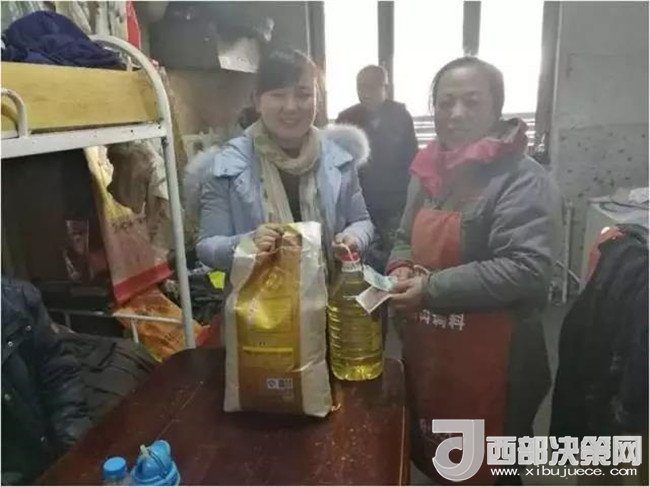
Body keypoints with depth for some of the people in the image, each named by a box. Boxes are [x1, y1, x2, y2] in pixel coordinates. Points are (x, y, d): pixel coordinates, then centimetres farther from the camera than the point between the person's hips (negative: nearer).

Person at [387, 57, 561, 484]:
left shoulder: (523, 180, -15)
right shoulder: (428, 171, 7)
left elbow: (527, 269, -25)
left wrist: (433, 287, -23)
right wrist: (400, 268, -6)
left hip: (491, 359, -7)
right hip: (426, 349, 7)